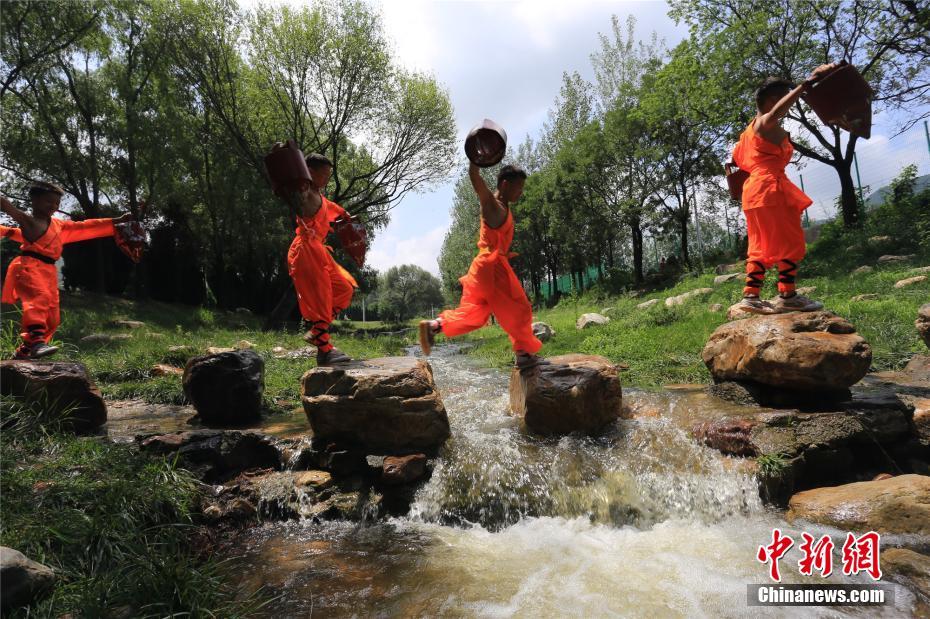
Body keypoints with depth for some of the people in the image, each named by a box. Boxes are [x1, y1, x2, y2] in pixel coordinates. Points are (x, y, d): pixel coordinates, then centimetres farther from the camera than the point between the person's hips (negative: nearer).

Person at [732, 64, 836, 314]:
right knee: (790, 242, -6)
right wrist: (809, 82, -38)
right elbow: (777, 111, -30)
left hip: (755, 190, 10)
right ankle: (788, 296, -6)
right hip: (770, 188, -10)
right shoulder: (766, 123, -7)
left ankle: (751, 295, 4)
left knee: (762, 246, 9)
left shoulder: (752, 128, 22)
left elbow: (736, 157, 29)